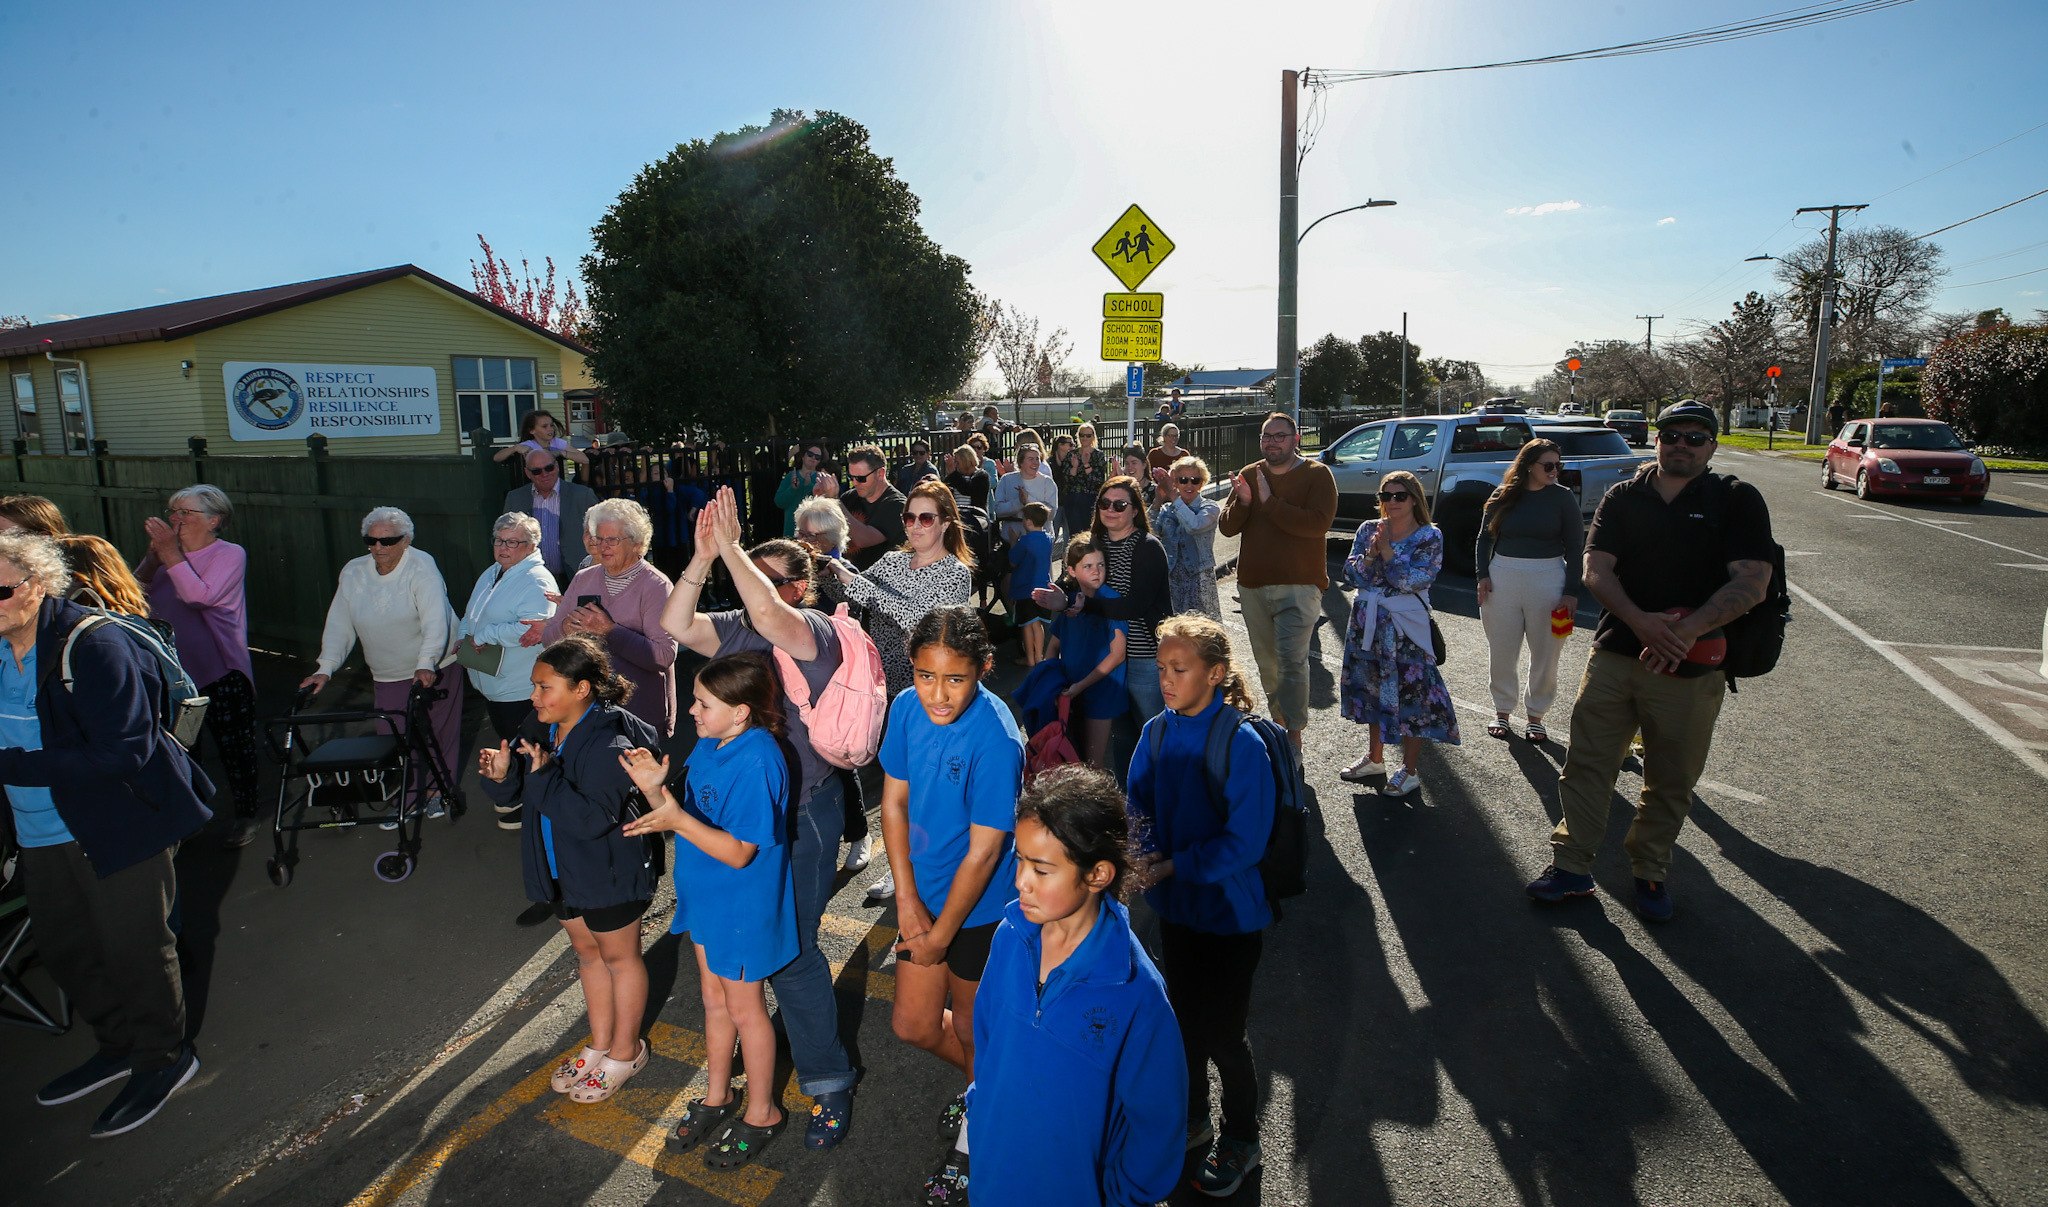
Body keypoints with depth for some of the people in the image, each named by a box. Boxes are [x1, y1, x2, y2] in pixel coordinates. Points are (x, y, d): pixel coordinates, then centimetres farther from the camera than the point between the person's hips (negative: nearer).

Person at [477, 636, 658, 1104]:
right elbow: (514, 794, 4)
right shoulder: (544, 731, -4)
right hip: (565, 871, 8)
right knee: (587, 951, 23)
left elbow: (594, 818, -35)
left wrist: (544, 776, -37)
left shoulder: (610, 744, -29)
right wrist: (501, 775, -18)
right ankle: (601, 1044, 43)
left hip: (609, 876, -8)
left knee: (618, 957, 13)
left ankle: (625, 1052, 34)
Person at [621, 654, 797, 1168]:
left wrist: (677, 819, -36)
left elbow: (739, 852, -28)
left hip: (742, 907, -8)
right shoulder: (708, 746, -3)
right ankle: (717, 1096, 46)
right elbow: (696, 818, 3)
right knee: (714, 1000, 24)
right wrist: (656, 791, -13)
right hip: (707, 896, 8)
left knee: (744, 1009, 11)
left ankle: (762, 1112, 34)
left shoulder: (757, 763, -30)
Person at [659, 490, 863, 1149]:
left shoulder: (814, 630, -14)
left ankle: (828, 1082, 15)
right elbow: (676, 626, -10)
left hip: (802, 811, -7)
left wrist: (731, 546, -29)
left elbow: (769, 616, -35)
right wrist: (703, 556, -19)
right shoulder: (734, 628, 6)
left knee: (790, 949, -2)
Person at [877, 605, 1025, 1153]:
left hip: (979, 907, -5)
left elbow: (983, 852, -22)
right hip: (923, 894, 6)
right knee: (912, 1024, 17)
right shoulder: (907, 707, -11)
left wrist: (940, 936, -12)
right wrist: (907, 898, -6)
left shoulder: (996, 741, -29)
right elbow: (894, 801, -1)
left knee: (969, 1025, 15)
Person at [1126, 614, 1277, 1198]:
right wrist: (1144, 854, -15)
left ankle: (1241, 1140, 36)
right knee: (1184, 1017, 22)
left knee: (1223, 1033, 9)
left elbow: (1246, 841, -23)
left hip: (1228, 912, -6)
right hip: (1175, 906, 6)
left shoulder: (1242, 744, -24)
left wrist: (1173, 866, -25)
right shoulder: (1156, 732, -6)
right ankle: (1192, 1119, 46)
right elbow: (1139, 802, 3)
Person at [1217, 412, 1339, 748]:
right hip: (1253, 585, 5)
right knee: (1266, 661, 15)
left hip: (1299, 585, -5)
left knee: (1292, 660, -14)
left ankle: (1294, 734, -6)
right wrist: (1242, 502, -16)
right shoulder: (1249, 475, 10)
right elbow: (1226, 527, 4)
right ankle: (1278, 722, 31)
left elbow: (1318, 523, -19)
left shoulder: (1317, 474, -3)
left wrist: (1270, 502, -19)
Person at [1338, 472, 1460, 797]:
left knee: (1410, 692, 0)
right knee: (1373, 688, 15)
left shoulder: (1430, 536, -6)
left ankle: (1409, 770, 13)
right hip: (1367, 622, 5)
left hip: (1406, 626, -4)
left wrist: (1386, 550, -17)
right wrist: (1371, 552, -17)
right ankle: (1374, 758, 31)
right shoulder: (1368, 529, 5)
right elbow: (1352, 574, -2)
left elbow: (1412, 581, -17)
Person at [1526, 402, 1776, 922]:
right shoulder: (1622, 497, 7)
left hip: (1691, 668, -1)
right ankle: (1572, 865, 16)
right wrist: (1640, 621, -20)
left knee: (1670, 783, 10)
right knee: (1586, 763, 4)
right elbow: (1596, 570, -3)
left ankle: (1650, 872, 29)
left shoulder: (1737, 500, 1)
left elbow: (1752, 583, -10)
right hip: (1614, 653, 2)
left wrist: (1686, 631, -23)